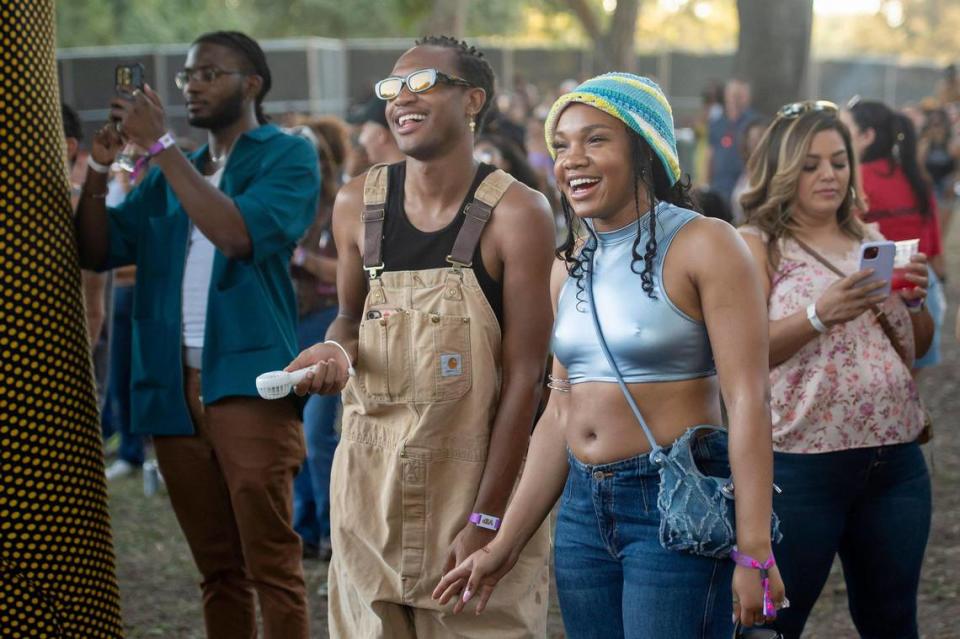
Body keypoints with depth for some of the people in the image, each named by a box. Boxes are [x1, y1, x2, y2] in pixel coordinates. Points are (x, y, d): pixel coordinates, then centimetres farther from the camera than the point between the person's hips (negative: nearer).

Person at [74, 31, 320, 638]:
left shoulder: (288, 156, 2)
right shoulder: (172, 174, 21)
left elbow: (238, 234, -15)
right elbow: (98, 251, 14)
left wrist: (159, 144, -12)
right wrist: (100, 170, -2)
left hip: (248, 381, -6)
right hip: (175, 388, 6)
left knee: (271, 563, -9)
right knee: (218, 567, 9)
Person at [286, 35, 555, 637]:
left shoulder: (516, 214, -10)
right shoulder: (357, 205, 2)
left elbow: (523, 378, -11)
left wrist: (487, 520, -15)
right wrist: (336, 350, -7)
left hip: (479, 480, -4)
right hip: (372, 485, 4)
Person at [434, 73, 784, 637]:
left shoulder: (703, 245, -8)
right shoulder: (571, 268, 12)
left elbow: (748, 402, -14)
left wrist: (754, 553, -20)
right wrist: (505, 546, 14)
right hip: (583, 508, 7)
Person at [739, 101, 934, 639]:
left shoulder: (873, 242, 13)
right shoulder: (758, 246, -3)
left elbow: (918, 348, 16)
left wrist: (914, 299, -4)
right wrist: (820, 315, -28)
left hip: (895, 459, 5)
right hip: (801, 463, -5)